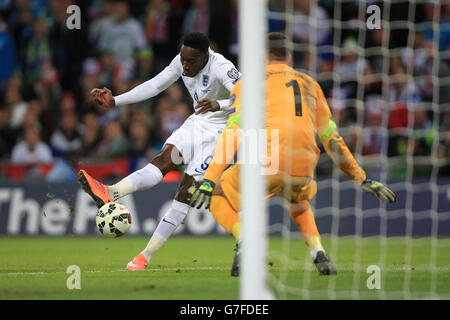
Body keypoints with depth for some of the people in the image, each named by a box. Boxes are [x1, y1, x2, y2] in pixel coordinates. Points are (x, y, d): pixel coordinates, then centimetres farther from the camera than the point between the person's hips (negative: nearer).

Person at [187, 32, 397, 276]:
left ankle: (244, 241, -13)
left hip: (267, 163, -4)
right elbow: (332, 139, 25)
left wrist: (209, 179, -6)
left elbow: (233, 133, 1)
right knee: (297, 201, 37)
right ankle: (319, 253, 11)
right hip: (304, 168, 4)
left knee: (216, 196, 18)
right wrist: (361, 179, 32)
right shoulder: (309, 84, 26)